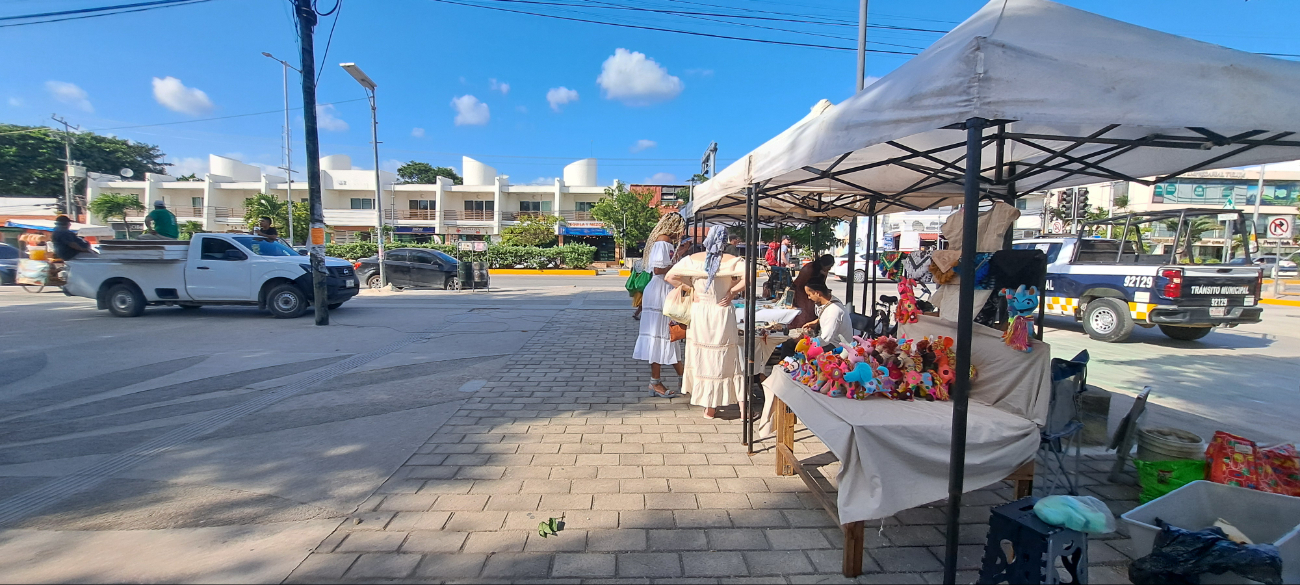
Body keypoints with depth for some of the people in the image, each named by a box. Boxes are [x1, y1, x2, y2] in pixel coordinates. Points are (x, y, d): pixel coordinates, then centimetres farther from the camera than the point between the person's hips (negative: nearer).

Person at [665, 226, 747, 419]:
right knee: (724, 360, 7)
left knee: (700, 358, 14)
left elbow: (669, 277, -6)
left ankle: (708, 407, 25)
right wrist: (732, 291, -9)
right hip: (722, 315, -2)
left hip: (699, 313, 2)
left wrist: (690, 288, 3)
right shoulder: (732, 260, -7)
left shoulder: (693, 259, -1)